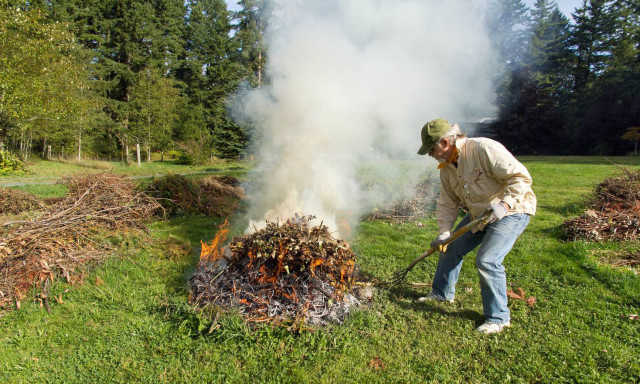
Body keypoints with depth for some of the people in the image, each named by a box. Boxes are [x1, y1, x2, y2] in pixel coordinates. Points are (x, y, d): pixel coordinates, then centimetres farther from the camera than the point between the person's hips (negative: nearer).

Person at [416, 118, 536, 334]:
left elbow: (520, 176, -25)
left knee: (487, 260, -20)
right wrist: (444, 233, -2)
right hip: (478, 214, 9)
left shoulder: (484, 149, -25)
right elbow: (447, 203, 6)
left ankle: (498, 318, -1)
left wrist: (504, 204, -37)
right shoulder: (446, 167, 1)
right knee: (450, 248, 12)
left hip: (512, 211, -8)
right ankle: (442, 293, 34)